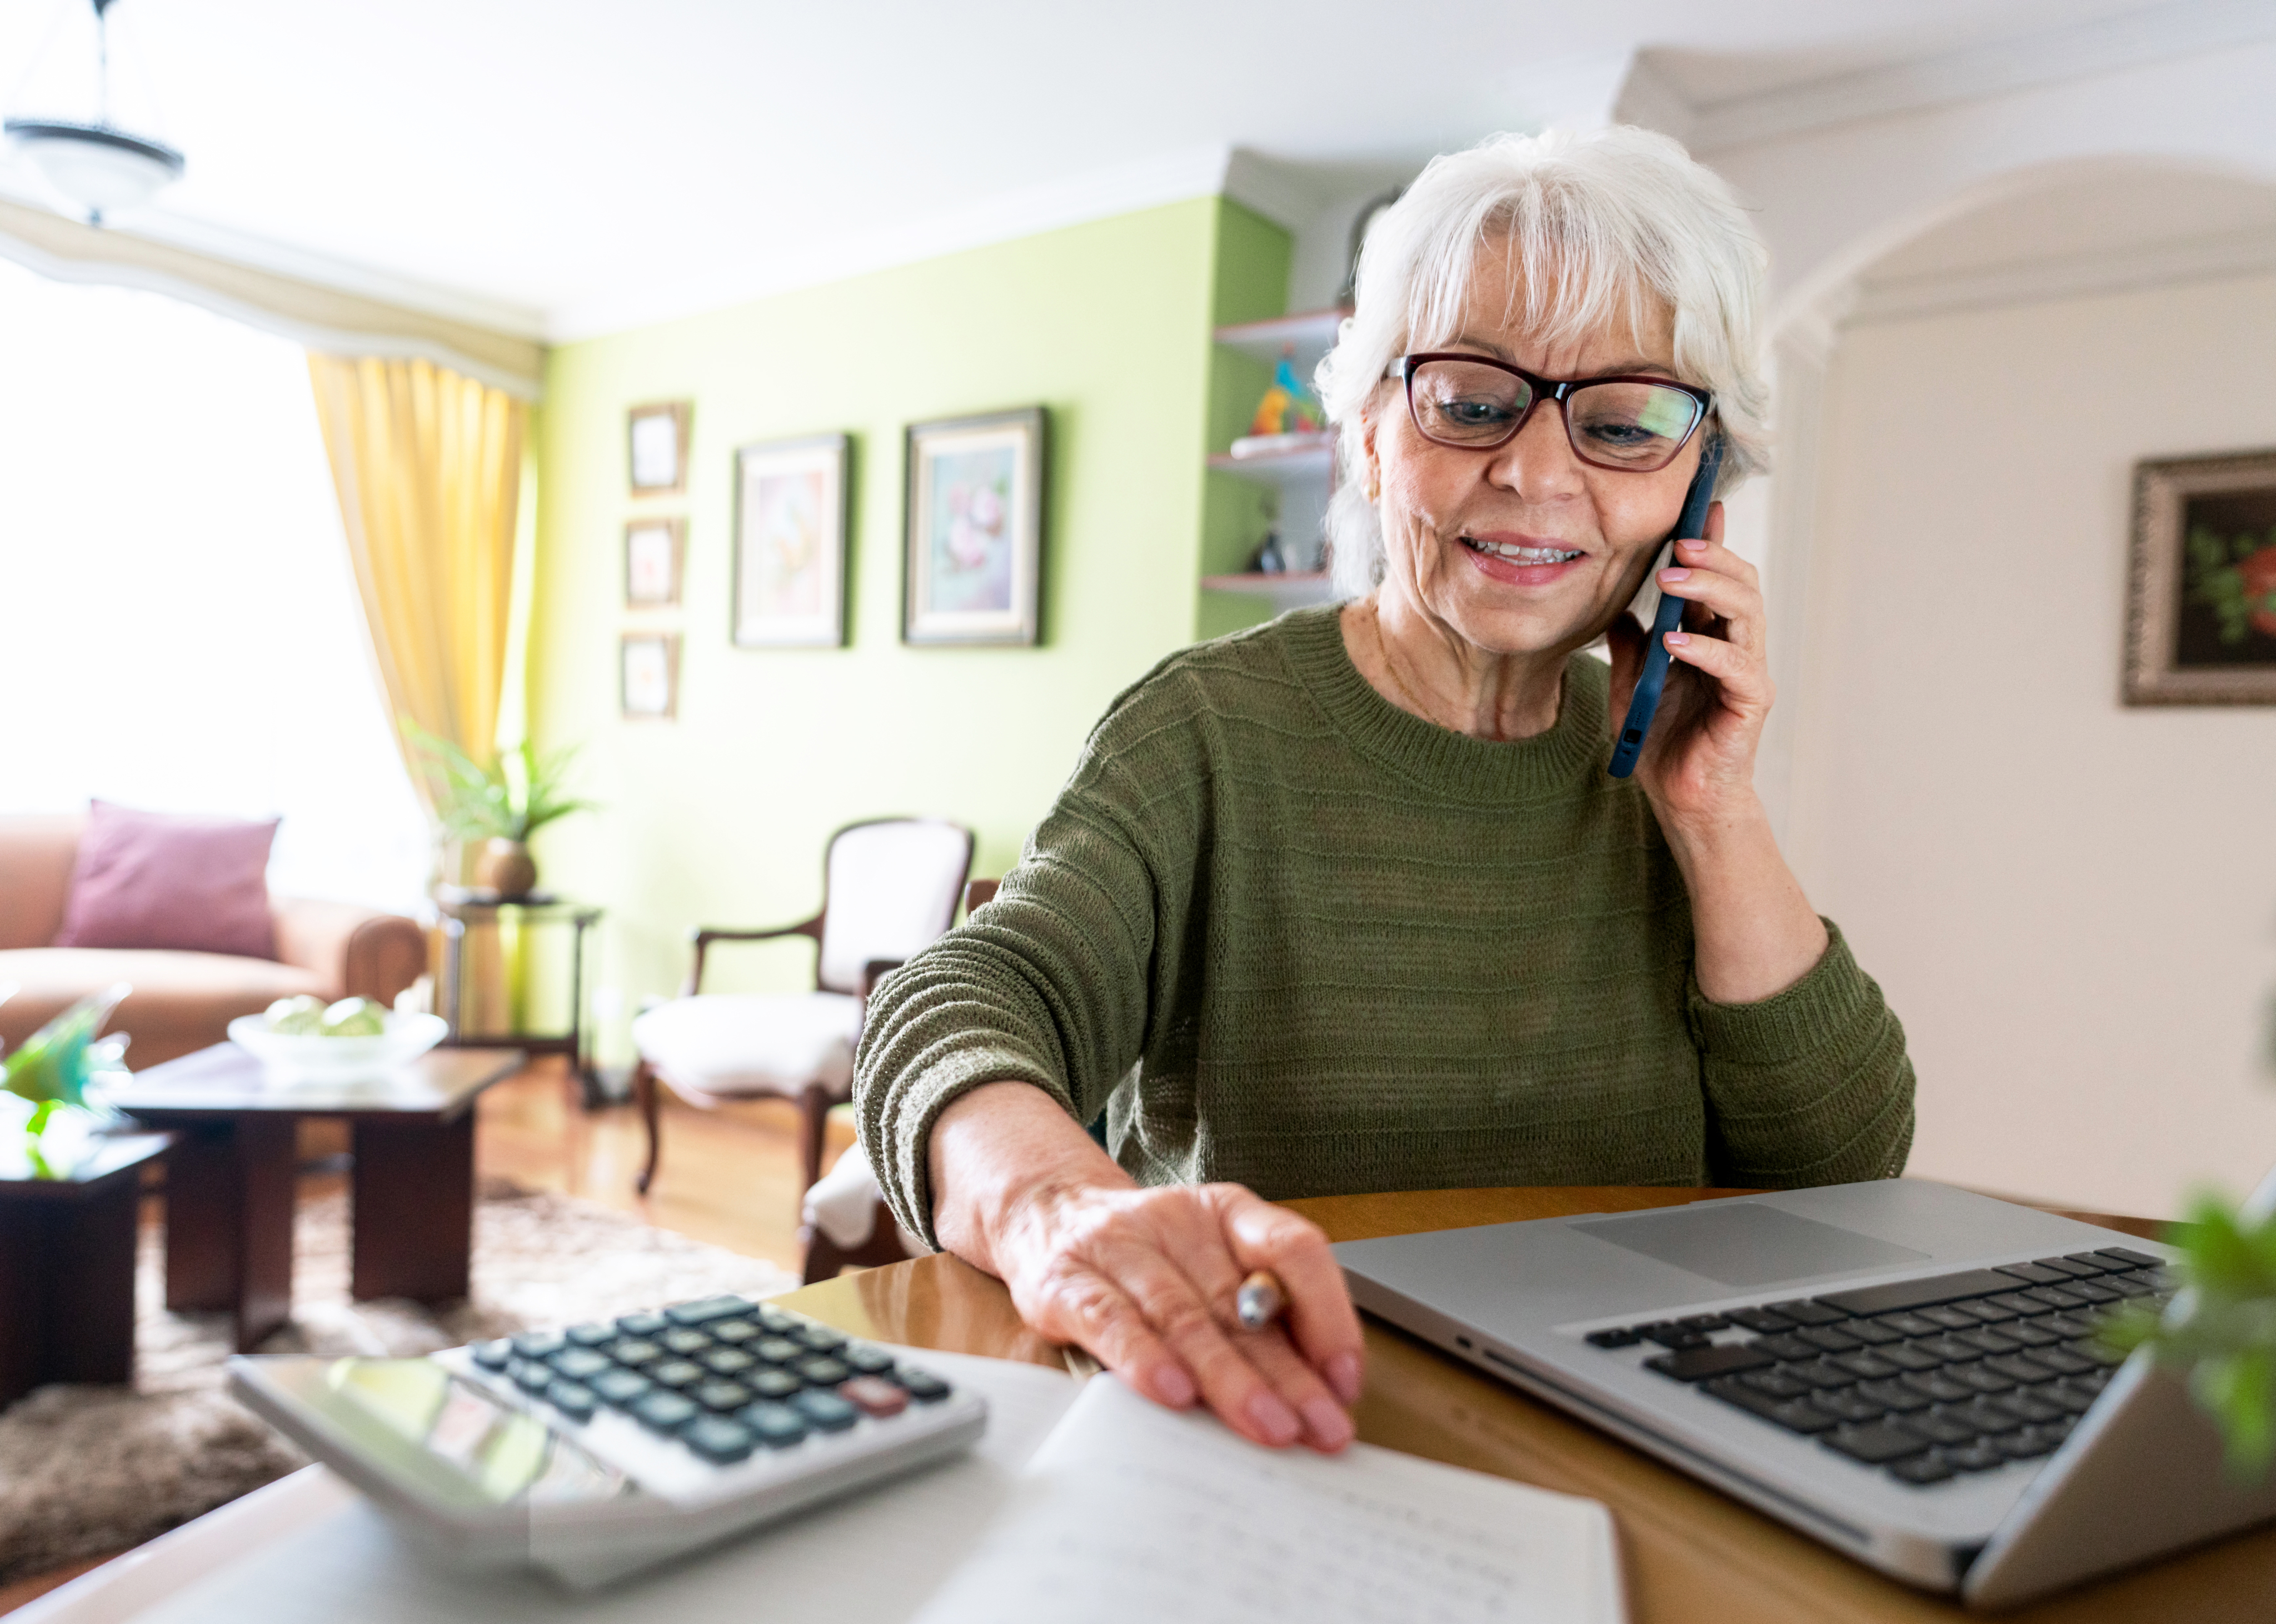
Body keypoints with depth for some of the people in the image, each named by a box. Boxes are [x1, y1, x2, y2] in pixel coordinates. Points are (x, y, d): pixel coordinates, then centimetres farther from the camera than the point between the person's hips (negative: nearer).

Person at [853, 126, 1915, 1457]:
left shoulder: (1647, 755, 5)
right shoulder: (1217, 734, -7)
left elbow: (1840, 1173, 3)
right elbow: (965, 1008, -22)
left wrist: (1717, 819, -9)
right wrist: (1062, 1207, -43)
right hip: (1270, 1455, -2)